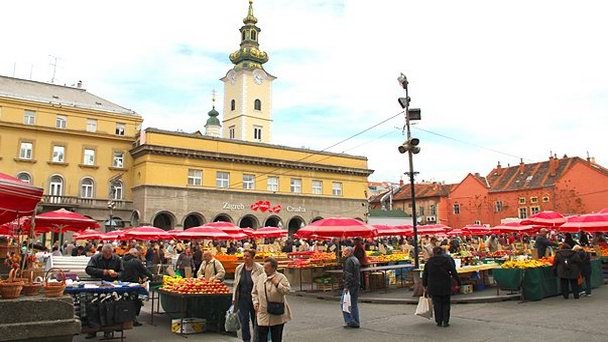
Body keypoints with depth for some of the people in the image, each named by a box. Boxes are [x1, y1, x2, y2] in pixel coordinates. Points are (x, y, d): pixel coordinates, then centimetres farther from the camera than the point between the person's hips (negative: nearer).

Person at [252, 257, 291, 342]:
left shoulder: (281, 277, -6)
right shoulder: (259, 278, 5)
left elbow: (287, 290, -15)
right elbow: (254, 292, 14)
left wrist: (277, 284, -25)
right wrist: (255, 302, 0)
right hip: (262, 314, 3)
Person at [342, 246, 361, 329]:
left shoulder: (349, 260, -13)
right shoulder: (356, 260, 17)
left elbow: (348, 275, -20)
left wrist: (346, 286, -21)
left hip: (350, 285, -9)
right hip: (357, 285, 9)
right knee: (354, 304, 12)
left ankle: (350, 321, -7)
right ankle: (356, 322, 12)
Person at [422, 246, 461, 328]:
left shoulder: (429, 261, 3)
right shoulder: (448, 260, -2)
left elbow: (425, 274, 7)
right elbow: (453, 272, -5)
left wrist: (424, 284, 18)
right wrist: (458, 282, 0)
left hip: (433, 286, 1)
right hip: (446, 286, -1)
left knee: (437, 304, 9)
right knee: (446, 303, 10)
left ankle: (439, 322, 10)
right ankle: (445, 322, 6)